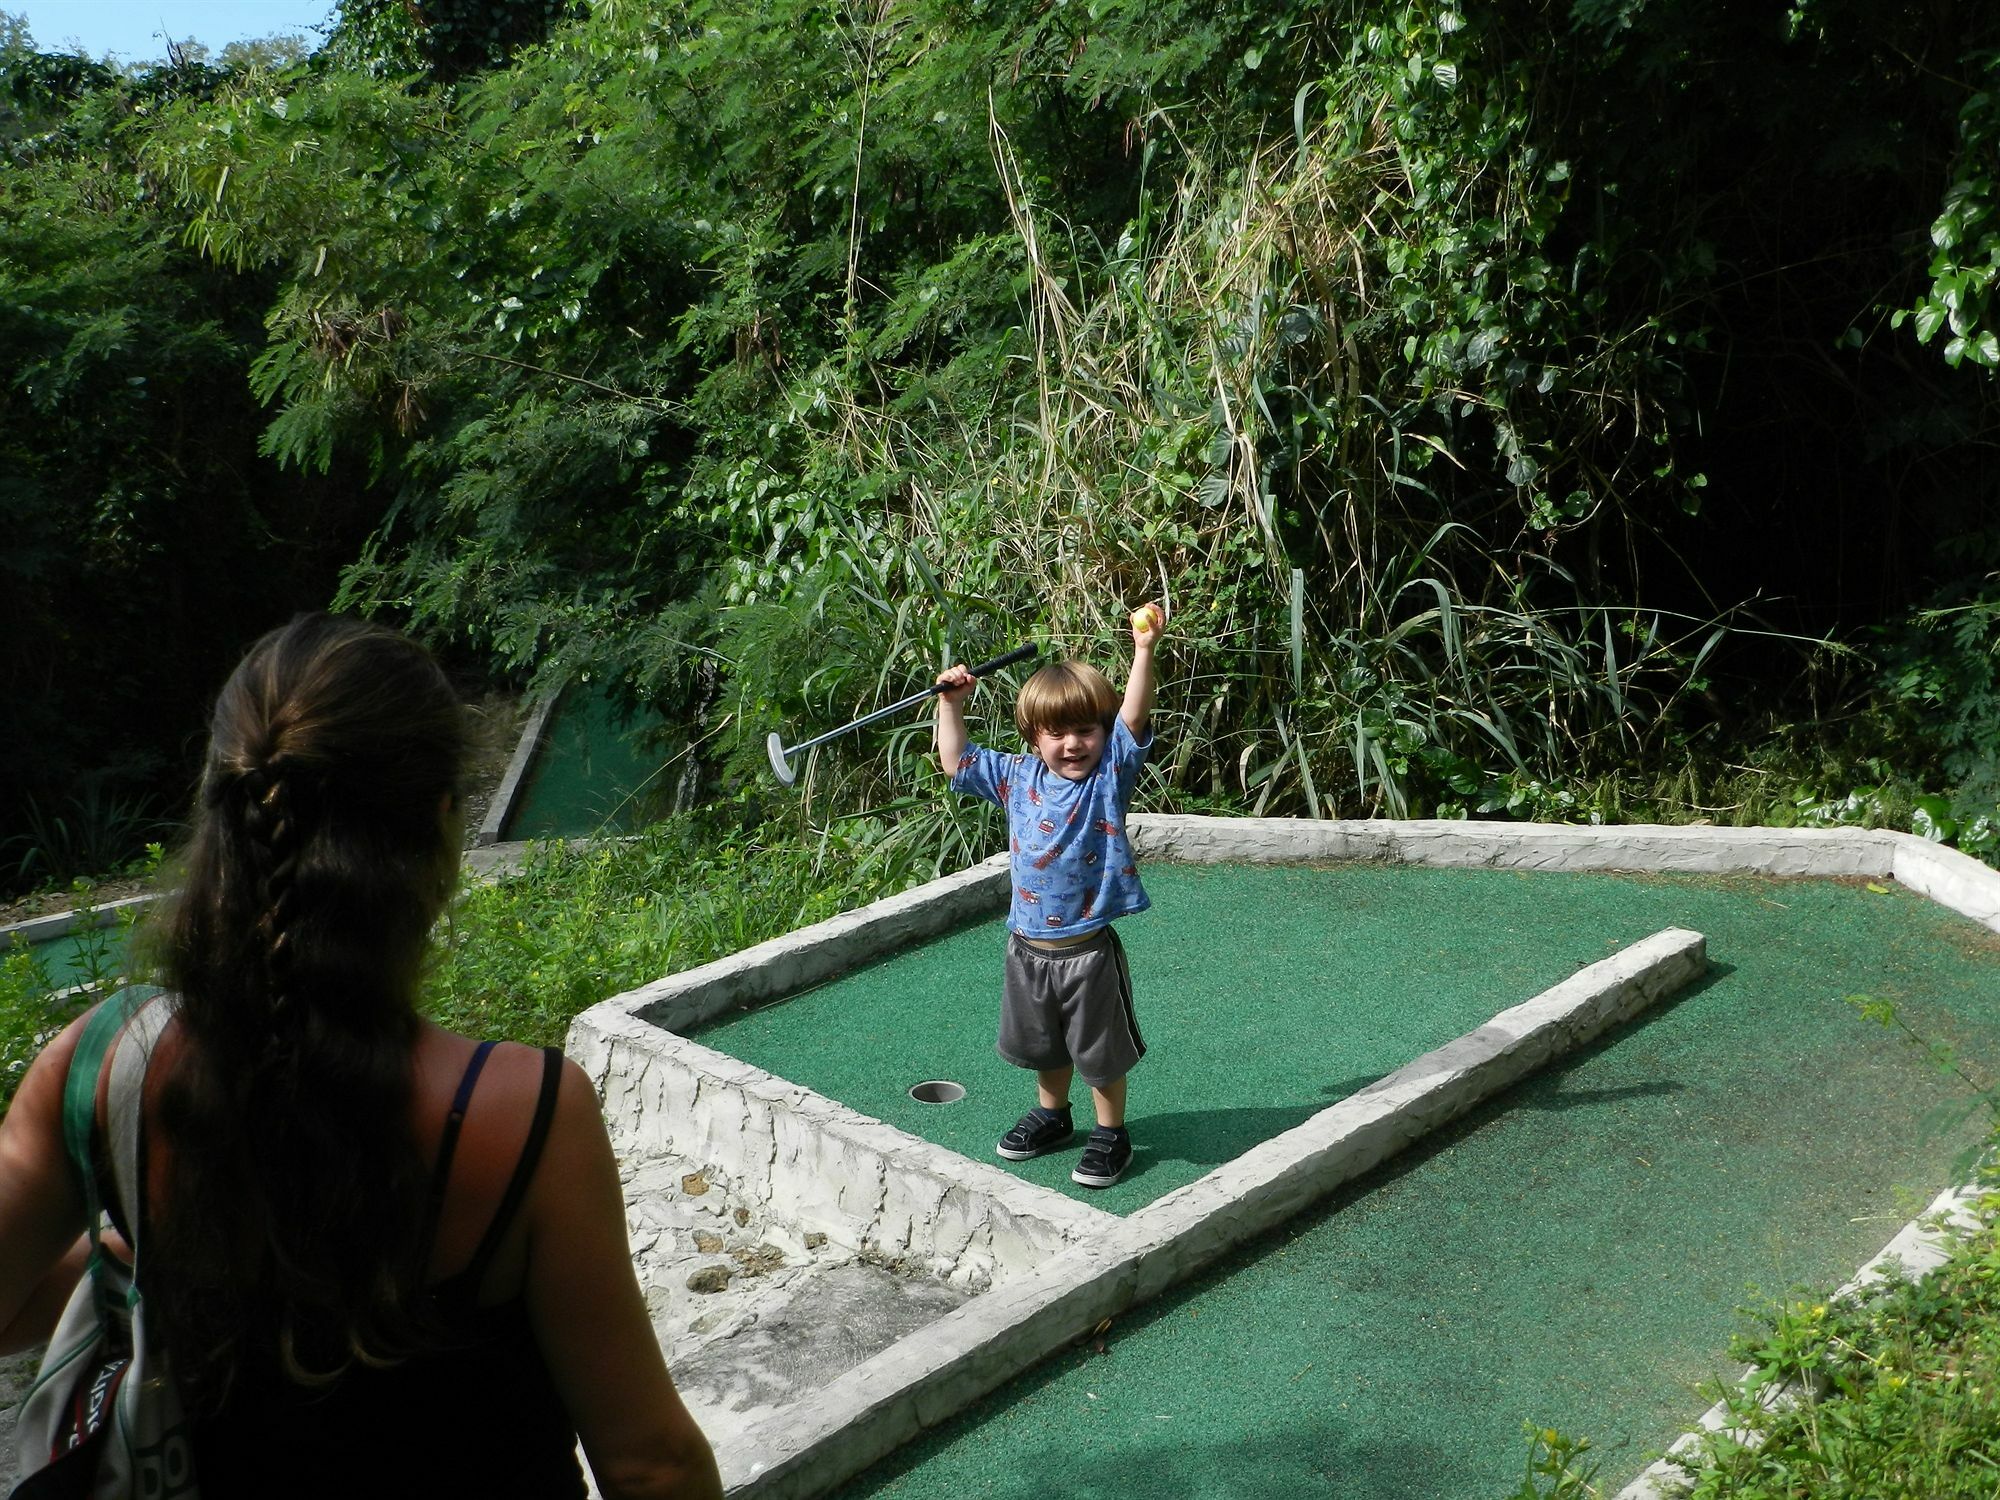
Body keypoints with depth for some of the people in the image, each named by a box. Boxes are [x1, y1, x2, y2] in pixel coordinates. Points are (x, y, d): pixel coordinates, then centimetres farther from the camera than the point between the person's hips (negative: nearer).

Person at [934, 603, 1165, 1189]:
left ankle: (1111, 1134, 28)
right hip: (1029, 947, 5)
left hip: (1089, 950, -4)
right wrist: (950, 703, 2)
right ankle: (1052, 1114, 45)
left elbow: (1133, 714, -22)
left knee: (1101, 1052, 9)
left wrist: (1143, 650, -33)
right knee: (1042, 1047, 23)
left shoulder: (1111, 773, -9)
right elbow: (956, 761, 10)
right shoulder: (1017, 778, 2)